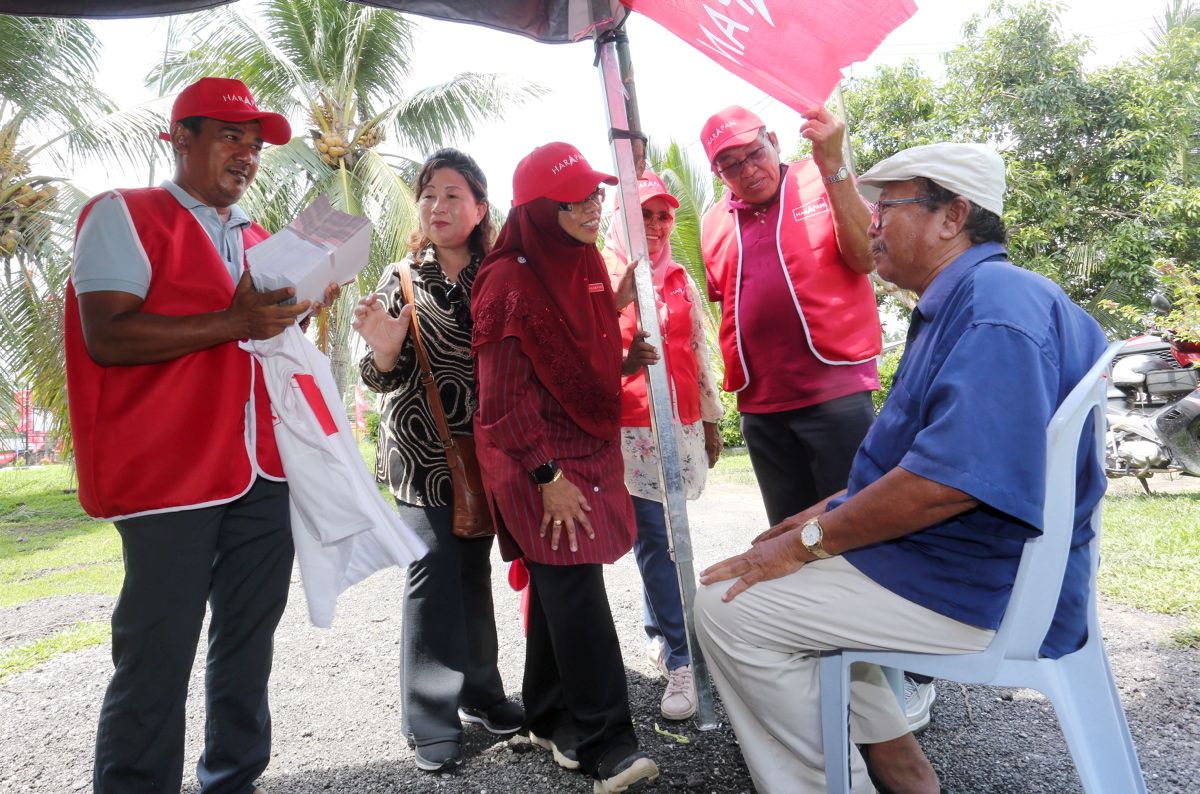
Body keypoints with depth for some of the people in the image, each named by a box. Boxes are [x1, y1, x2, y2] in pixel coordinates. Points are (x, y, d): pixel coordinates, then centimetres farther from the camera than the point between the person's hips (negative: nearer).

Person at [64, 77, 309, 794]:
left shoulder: (259, 239, 19)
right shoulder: (123, 216, 0)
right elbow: (107, 337, -13)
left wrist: (295, 310, 8)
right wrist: (233, 322, -20)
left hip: (263, 475, 7)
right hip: (170, 476, -6)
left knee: (249, 650, 14)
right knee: (156, 662, 0)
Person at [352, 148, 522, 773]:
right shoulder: (402, 278, 0)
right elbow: (383, 379, -1)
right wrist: (383, 351, -22)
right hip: (421, 449, -2)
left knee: (474, 568, 11)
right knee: (433, 570, -4)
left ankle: (480, 692, 26)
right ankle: (432, 720, 7)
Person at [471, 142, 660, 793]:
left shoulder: (584, 264, 10)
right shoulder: (508, 282, -14)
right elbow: (504, 397, -16)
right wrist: (548, 477, -17)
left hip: (589, 452, 8)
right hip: (539, 465, -7)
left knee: (559, 589, 14)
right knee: (576, 596, -6)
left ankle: (551, 720, 27)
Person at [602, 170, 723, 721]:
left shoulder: (680, 279, 16)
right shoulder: (600, 276, 0)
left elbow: (699, 352, 19)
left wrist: (710, 420, 19)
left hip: (680, 424, 5)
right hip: (629, 426, -4)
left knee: (659, 537, 10)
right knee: (656, 538, -8)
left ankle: (659, 635, 29)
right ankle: (681, 660, -1)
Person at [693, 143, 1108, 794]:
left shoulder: (998, 305, -21)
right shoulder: (955, 305, 14)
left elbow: (952, 479, -31)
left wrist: (808, 542, -21)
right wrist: (831, 513, 11)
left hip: (978, 592, -11)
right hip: (953, 556, 11)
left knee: (728, 607, -13)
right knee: (777, 569, 21)